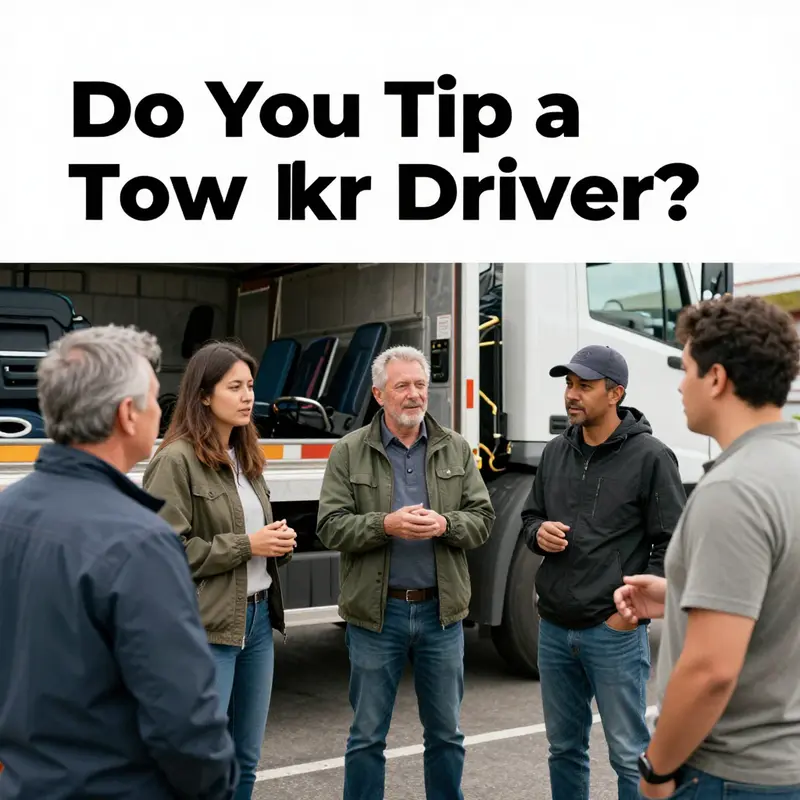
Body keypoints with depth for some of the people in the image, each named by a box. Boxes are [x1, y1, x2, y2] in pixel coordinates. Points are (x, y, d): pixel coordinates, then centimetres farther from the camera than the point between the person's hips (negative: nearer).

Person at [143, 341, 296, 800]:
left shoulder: (246, 458, 13)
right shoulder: (177, 460, -12)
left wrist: (279, 542, 2)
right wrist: (245, 545, -16)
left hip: (258, 616, 8)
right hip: (205, 626, -8)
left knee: (246, 760, 15)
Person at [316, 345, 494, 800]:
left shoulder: (456, 449, 5)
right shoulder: (349, 452, -1)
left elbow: (483, 518, 3)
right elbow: (332, 526, -6)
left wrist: (445, 524, -17)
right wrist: (385, 524, -21)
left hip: (441, 610, 2)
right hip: (377, 612, -2)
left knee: (446, 733, 14)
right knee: (367, 736, 9)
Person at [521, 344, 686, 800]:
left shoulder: (649, 457, -9)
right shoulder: (556, 452, 9)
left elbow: (672, 543, -9)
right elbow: (531, 516, 20)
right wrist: (537, 533, -3)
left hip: (615, 631, -6)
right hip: (554, 628, 6)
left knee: (630, 755, 3)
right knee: (564, 747, 17)